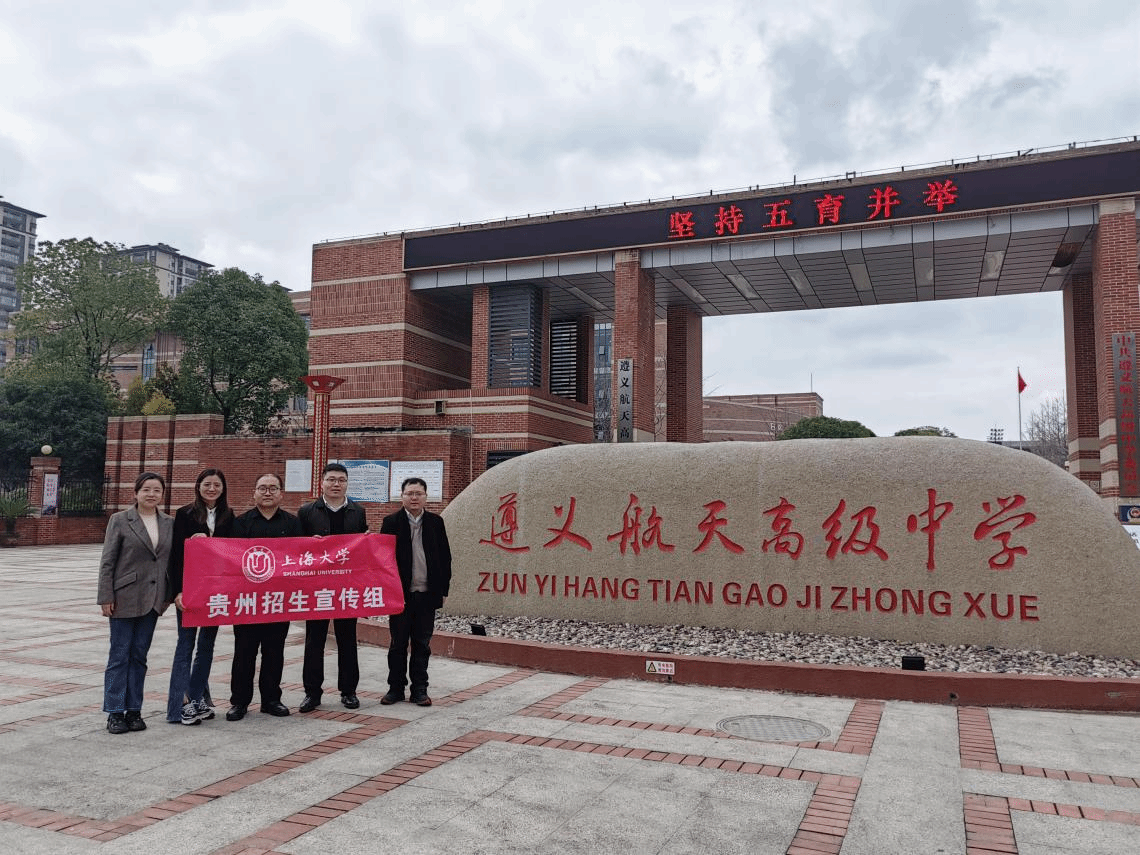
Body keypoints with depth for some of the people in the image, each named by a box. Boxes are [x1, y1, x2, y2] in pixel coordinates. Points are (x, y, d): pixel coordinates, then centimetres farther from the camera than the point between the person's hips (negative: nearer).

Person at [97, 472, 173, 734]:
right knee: (119, 655, 2)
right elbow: (107, 562, -4)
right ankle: (115, 712, 9)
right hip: (125, 597, -3)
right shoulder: (120, 520, -3)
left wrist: (170, 594, 4)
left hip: (152, 599, 3)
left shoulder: (169, 524, 7)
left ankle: (134, 710, 16)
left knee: (139, 655, 9)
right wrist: (106, 597, -8)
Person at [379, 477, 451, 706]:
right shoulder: (391, 522, 0)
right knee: (398, 644, 7)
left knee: (422, 645, 7)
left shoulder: (436, 522, 6)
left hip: (427, 594, 2)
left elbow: (445, 557, 8)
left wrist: (443, 590, 4)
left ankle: (419, 689, 16)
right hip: (400, 594, -1)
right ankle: (396, 688, 18)